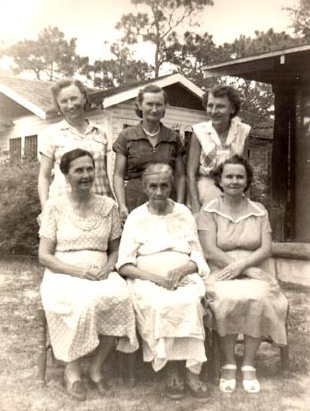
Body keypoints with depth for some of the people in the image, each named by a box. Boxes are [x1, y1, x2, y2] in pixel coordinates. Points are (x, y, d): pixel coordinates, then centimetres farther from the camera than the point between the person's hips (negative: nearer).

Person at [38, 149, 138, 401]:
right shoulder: (55, 206, 1)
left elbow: (115, 249, 14)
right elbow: (44, 256, -2)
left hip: (101, 275, 3)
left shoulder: (108, 206, 8)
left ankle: (97, 367, -10)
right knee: (86, 301, -36)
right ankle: (72, 369, -11)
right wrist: (79, 271, -16)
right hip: (64, 276, -2)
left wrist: (108, 268, -9)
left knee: (121, 297, -31)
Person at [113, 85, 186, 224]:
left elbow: (180, 176, 12)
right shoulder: (127, 136, 6)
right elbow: (118, 175, 3)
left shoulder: (173, 138, 11)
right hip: (134, 204, -1)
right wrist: (122, 206, -8)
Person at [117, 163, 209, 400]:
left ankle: (193, 372, -28)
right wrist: (153, 277, -15)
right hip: (147, 280, -1)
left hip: (184, 278, 1)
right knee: (159, 305, -34)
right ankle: (173, 371, -23)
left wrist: (182, 270, -11)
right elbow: (124, 265, 2)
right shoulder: (136, 217, 8)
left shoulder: (184, 214, 14)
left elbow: (198, 259, 12)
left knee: (191, 302, -33)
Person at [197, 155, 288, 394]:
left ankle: (249, 365, -15)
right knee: (228, 299, -34)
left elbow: (266, 250, 3)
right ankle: (229, 365, -15)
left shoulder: (259, 211, 13)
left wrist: (241, 265, -16)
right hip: (221, 274, -1)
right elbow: (210, 251, -6)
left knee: (257, 298, -31)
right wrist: (242, 269, -15)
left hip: (254, 273, 2)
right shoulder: (209, 211, 6)